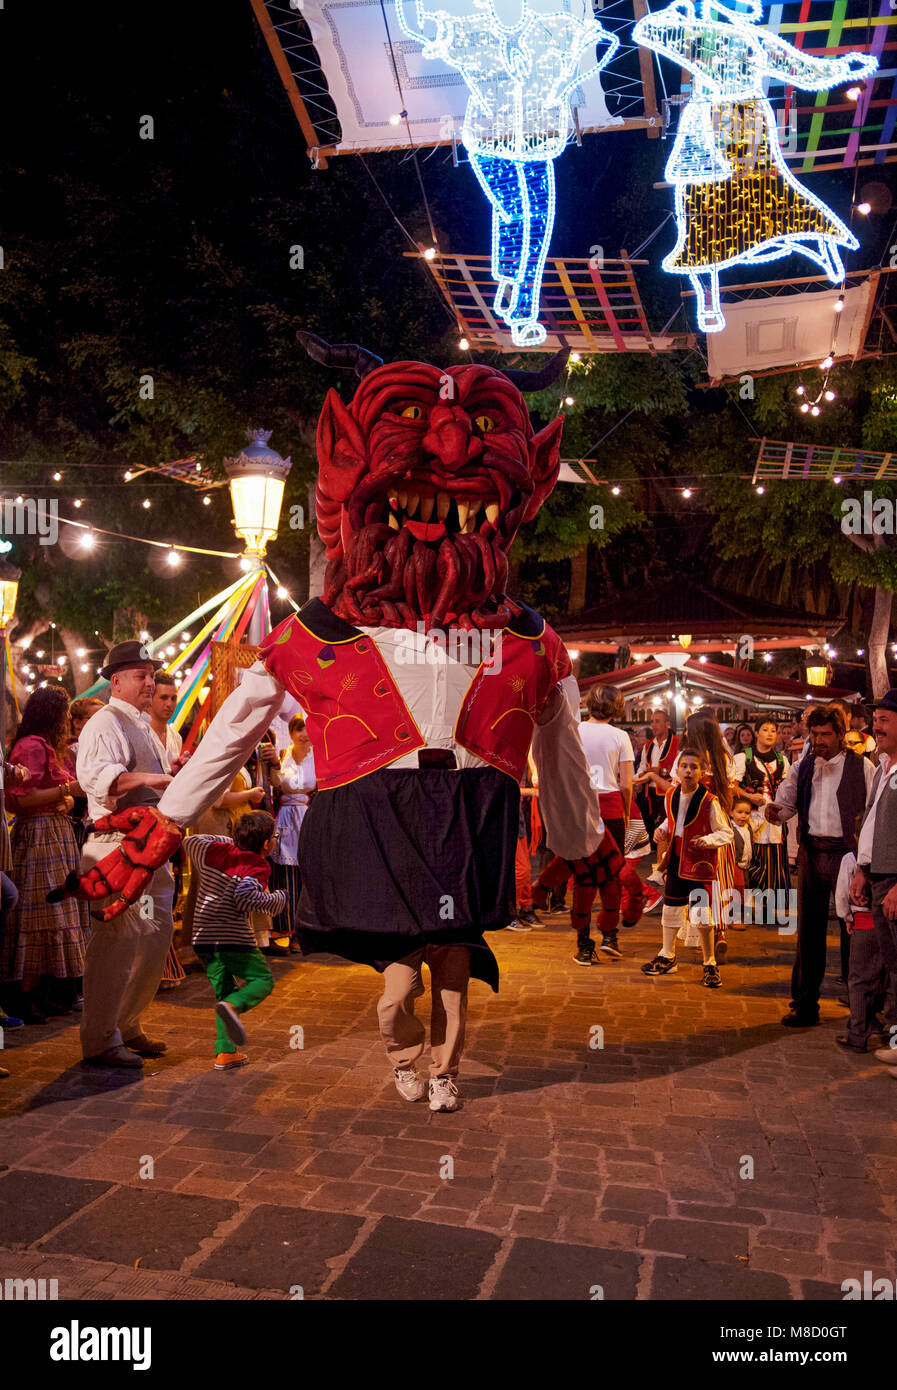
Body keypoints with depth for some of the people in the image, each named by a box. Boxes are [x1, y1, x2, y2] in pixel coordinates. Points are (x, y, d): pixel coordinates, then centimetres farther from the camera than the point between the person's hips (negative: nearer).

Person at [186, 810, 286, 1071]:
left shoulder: (217, 851, 9)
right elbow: (245, 898, -23)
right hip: (233, 937, -6)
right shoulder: (257, 866, -8)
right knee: (262, 980, 9)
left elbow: (190, 842, 26)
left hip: (202, 937, 6)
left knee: (223, 989, 16)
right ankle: (232, 1006, -21)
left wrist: (225, 841, 33)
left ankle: (225, 1053, 9)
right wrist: (277, 899, -8)